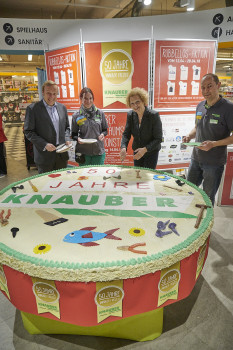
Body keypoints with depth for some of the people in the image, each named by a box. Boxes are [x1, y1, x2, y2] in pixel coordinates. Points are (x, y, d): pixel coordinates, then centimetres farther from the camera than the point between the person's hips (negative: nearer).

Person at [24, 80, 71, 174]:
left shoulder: (62, 107, 9)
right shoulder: (32, 108, -6)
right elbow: (28, 132, -7)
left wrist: (67, 139, -2)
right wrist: (44, 145, -18)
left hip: (62, 155, 4)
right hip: (44, 156, -4)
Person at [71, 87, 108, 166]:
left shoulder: (100, 113, 4)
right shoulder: (76, 116, 1)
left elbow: (105, 130, 12)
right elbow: (73, 134, 6)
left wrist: (103, 134, -10)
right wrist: (78, 139, -16)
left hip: (98, 151, 1)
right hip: (83, 152, -1)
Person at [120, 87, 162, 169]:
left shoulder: (154, 115, -20)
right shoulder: (130, 115, -6)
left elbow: (158, 139, -19)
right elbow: (126, 134, -6)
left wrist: (145, 149, -31)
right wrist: (123, 147, -26)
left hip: (151, 152, -4)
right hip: (137, 152, 5)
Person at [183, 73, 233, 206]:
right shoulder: (200, 106, 6)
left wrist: (214, 144, -27)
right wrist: (189, 136, -1)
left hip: (214, 162, -6)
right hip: (196, 158, 6)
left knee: (208, 197, 9)